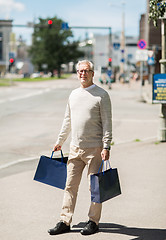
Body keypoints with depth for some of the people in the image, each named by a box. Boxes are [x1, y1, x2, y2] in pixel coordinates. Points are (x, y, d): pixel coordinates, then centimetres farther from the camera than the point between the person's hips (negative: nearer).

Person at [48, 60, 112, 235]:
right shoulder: (74, 94, 14)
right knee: (70, 185, 5)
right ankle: (65, 222, 10)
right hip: (75, 148, 5)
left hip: (94, 148, -5)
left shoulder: (102, 95, -4)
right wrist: (60, 141, 23)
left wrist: (106, 147, -14)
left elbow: (107, 123, -8)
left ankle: (93, 222, 13)